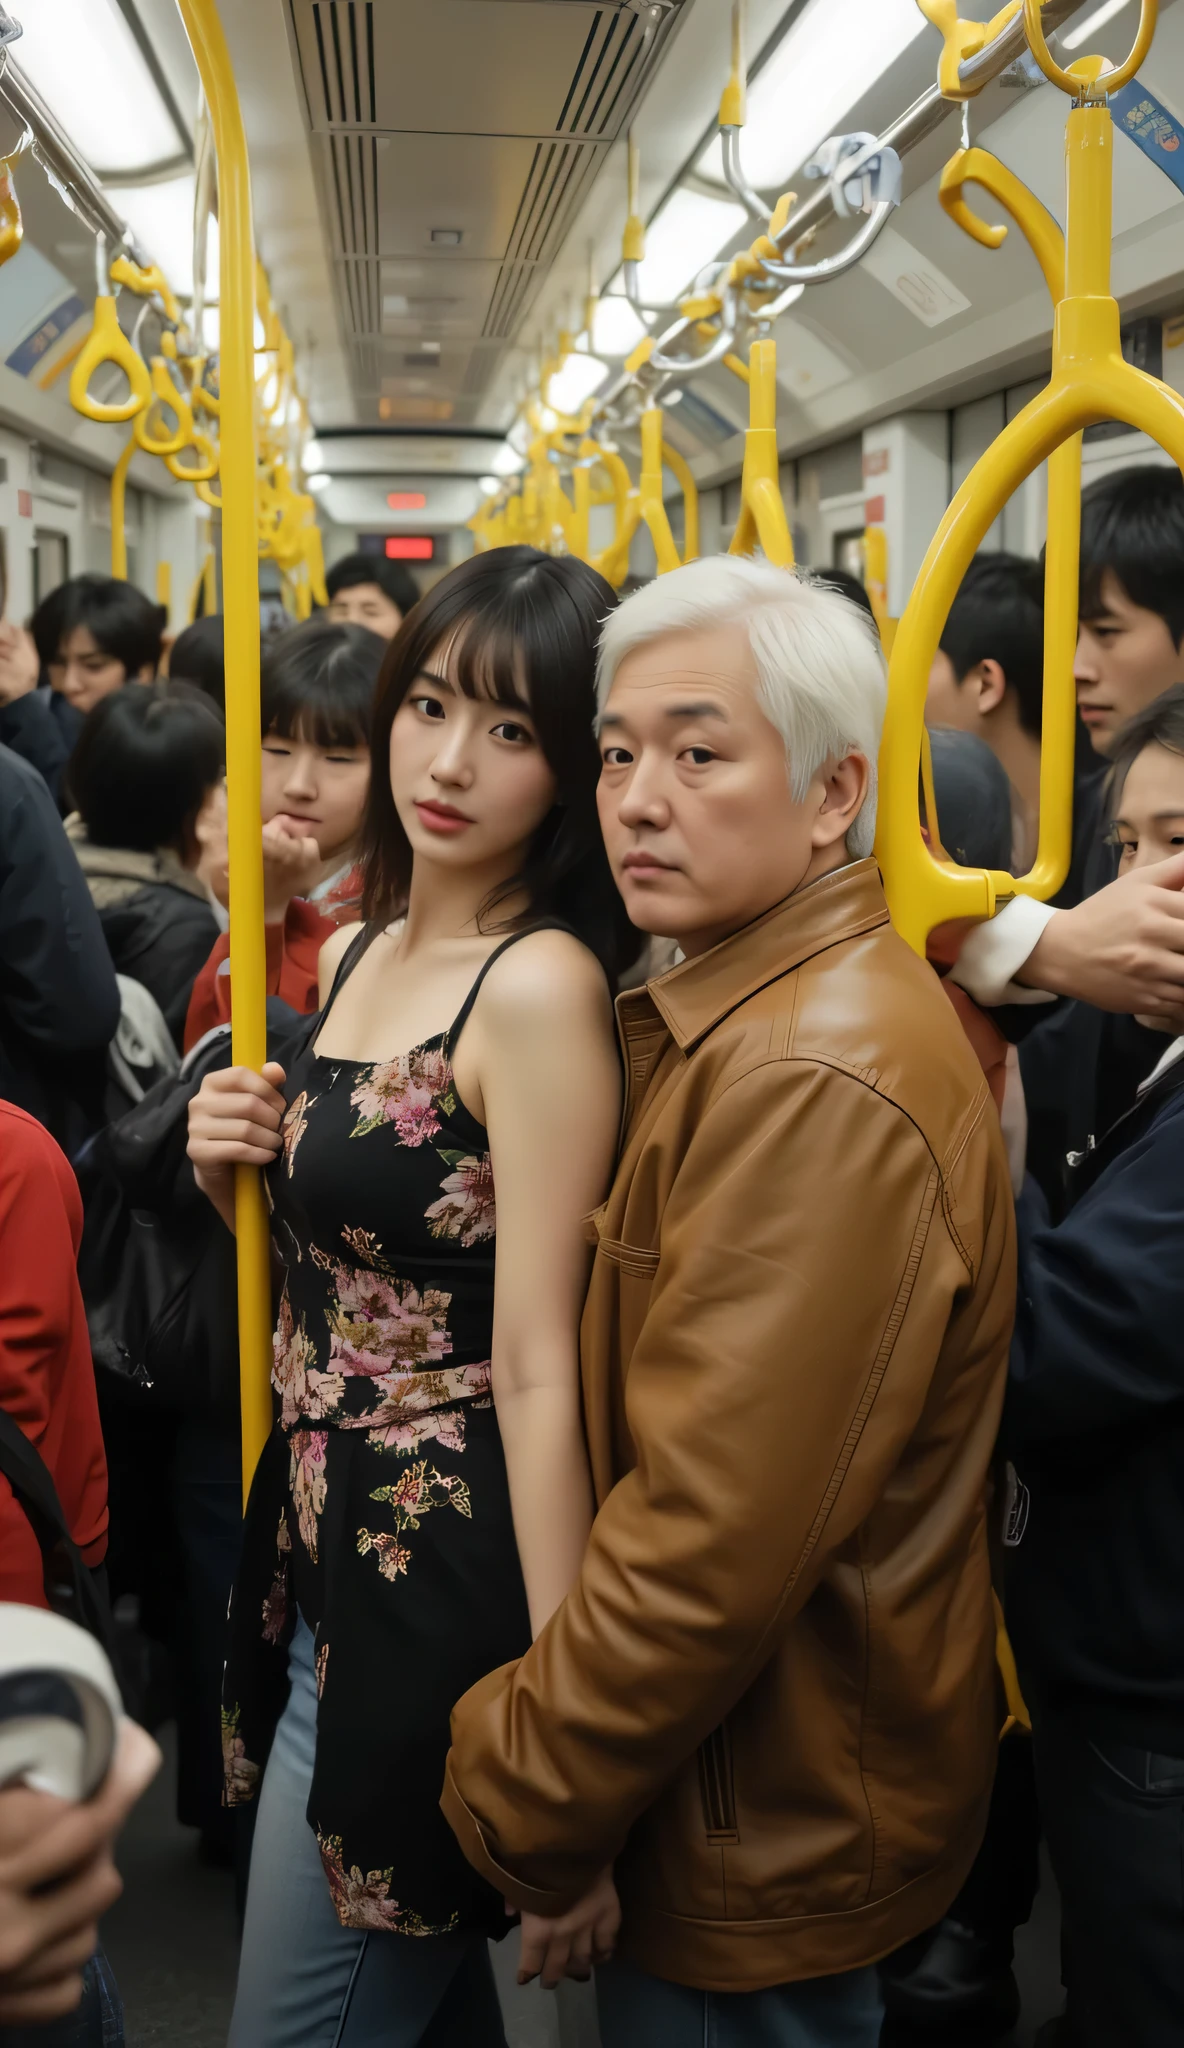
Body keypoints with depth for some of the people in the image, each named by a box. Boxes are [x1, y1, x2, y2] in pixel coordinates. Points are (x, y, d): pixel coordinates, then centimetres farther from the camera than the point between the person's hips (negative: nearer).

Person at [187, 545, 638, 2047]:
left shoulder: (541, 984, -18)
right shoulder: (355, 953, 8)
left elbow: (538, 1367, -20)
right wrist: (241, 1169, -3)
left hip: (441, 1570, -8)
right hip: (318, 1539, 8)